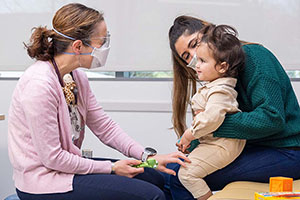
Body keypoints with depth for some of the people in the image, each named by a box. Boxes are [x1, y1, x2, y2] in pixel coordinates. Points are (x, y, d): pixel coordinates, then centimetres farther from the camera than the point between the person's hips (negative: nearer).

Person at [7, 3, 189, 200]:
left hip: (68, 164, 9)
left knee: (154, 179, 13)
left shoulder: (77, 77, 4)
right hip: (43, 184, -9)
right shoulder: (39, 85, -25)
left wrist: (148, 156, -3)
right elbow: (52, 158, -23)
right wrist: (111, 168, -14)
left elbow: (104, 126, 8)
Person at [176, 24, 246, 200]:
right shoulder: (214, 85, 12)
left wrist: (190, 134, -23)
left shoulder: (219, 91, -22)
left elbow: (212, 118, -35)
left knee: (187, 173, -16)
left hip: (221, 147, -11)